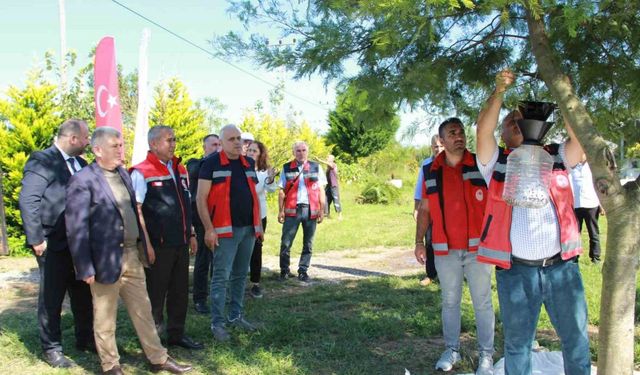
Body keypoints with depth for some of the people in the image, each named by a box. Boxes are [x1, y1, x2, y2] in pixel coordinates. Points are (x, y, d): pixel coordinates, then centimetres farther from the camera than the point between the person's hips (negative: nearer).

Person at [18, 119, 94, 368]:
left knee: (83, 294, 16)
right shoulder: (42, 160, -11)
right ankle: (51, 348, 21)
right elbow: (28, 201, -16)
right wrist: (36, 239, -18)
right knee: (51, 298, 7)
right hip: (54, 244, -6)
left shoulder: (80, 163, 10)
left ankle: (85, 339, 31)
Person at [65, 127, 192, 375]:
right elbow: (76, 228, -15)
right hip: (105, 260, -6)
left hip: (132, 256, 7)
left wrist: (142, 247, 15)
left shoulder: (124, 174, 10)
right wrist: (85, 268, -16)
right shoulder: (83, 180, -13)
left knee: (143, 311, 15)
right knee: (105, 319, 11)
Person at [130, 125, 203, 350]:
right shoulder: (142, 172, -10)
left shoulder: (180, 170, 12)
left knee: (180, 291, 14)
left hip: (180, 243, 7)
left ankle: (176, 333, 29)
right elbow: (136, 211, -14)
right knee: (155, 292, 6)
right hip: (158, 245, -7)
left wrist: (191, 234, 17)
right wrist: (146, 243, -17)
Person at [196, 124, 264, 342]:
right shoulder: (211, 164, -6)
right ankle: (217, 323, 7)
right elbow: (201, 198, -9)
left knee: (240, 275, 14)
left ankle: (236, 316, 26)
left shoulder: (249, 163, 13)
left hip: (248, 229, 6)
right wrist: (209, 228, -14)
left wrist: (259, 224, 15)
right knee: (221, 277, -3)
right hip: (225, 230, -6)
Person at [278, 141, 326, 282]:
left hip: (310, 210, 1)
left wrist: (322, 210, 0)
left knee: (308, 243, 8)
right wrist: (281, 210, -2)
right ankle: (284, 270, 14)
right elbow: (282, 191, 4)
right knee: (286, 242, 0)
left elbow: (320, 190, 5)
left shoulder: (316, 167, 5)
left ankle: (303, 271, 20)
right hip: (292, 210, -1)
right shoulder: (287, 168, 4)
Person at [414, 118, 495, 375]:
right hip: (445, 250, 2)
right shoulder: (430, 172, 4)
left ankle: (486, 354, 19)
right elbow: (424, 209, 9)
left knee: (482, 303, 7)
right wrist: (419, 241, 5)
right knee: (449, 302, 13)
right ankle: (451, 349, 27)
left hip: (478, 247, -2)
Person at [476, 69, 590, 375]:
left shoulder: (555, 157, 10)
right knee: (517, 344, 12)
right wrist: (499, 92, -14)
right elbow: (483, 131, -10)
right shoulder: (497, 162, 6)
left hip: (562, 266, 2)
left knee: (576, 339, 13)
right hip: (516, 271, -1)